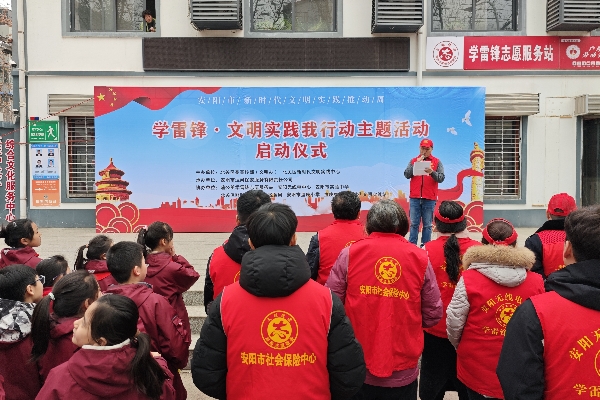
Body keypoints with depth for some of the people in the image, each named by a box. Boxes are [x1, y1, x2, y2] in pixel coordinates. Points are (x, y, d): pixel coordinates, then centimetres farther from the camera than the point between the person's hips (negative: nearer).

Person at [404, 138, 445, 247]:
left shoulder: (437, 162, 7)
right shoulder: (413, 161, 11)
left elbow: (441, 178, -2)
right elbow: (407, 175, 0)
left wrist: (432, 172, -20)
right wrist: (416, 164, -10)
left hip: (429, 199, -1)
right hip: (415, 198, 1)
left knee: (427, 225, 2)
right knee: (414, 224, 3)